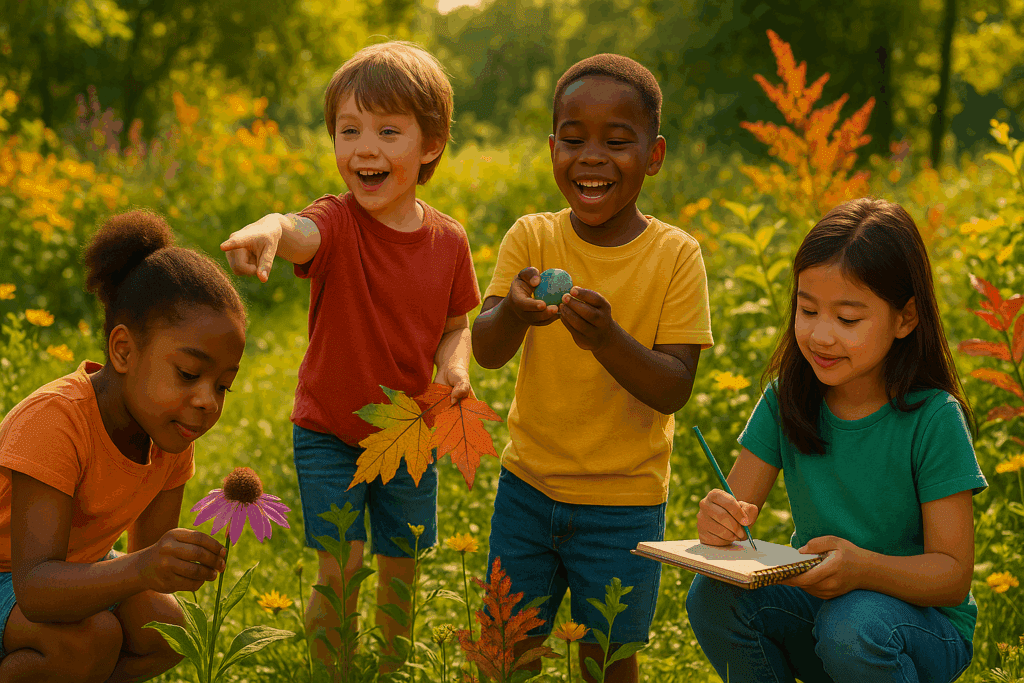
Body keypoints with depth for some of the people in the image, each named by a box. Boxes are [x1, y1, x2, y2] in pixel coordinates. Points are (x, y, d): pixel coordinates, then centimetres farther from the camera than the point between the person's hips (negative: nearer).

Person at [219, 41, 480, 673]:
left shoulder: (448, 240, -7)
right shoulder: (338, 223, -18)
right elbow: (301, 234, -43)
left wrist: (455, 364, -15)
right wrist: (269, 229, -67)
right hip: (329, 431, -3)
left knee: (399, 572, 15)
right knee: (341, 572, -7)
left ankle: (394, 671, 38)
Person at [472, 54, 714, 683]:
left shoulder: (676, 256, -10)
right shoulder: (531, 238, -5)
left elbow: (673, 390, -16)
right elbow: (485, 352, -17)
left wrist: (607, 336, -35)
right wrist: (514, 309, -39)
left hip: (624, 502, -2)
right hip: (529, 484, 2)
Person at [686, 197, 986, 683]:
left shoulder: (933, 419, -17)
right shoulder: (786, 399, -5)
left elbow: (954, 574, -17)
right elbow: (737, 506, -5)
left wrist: (863, 568, -37)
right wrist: (718, 522, -31)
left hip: (921, 622, -4)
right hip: (813, 601, 4)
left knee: (852, 622, -35)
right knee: (713, 596, -22)